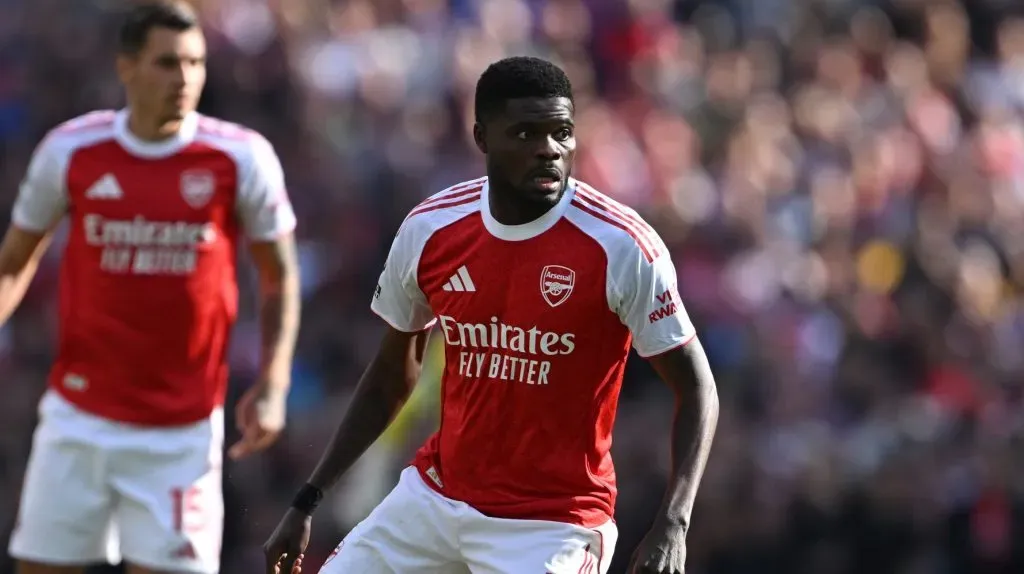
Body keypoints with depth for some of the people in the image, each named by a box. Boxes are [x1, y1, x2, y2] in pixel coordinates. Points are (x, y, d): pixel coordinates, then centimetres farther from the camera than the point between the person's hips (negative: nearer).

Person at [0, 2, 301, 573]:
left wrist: (272, 386, -4)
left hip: (183, 427, -2)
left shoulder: (242, 158, -6)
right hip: (78, 415, 2)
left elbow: (281, 278, 5)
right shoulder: (71, 151, -2)